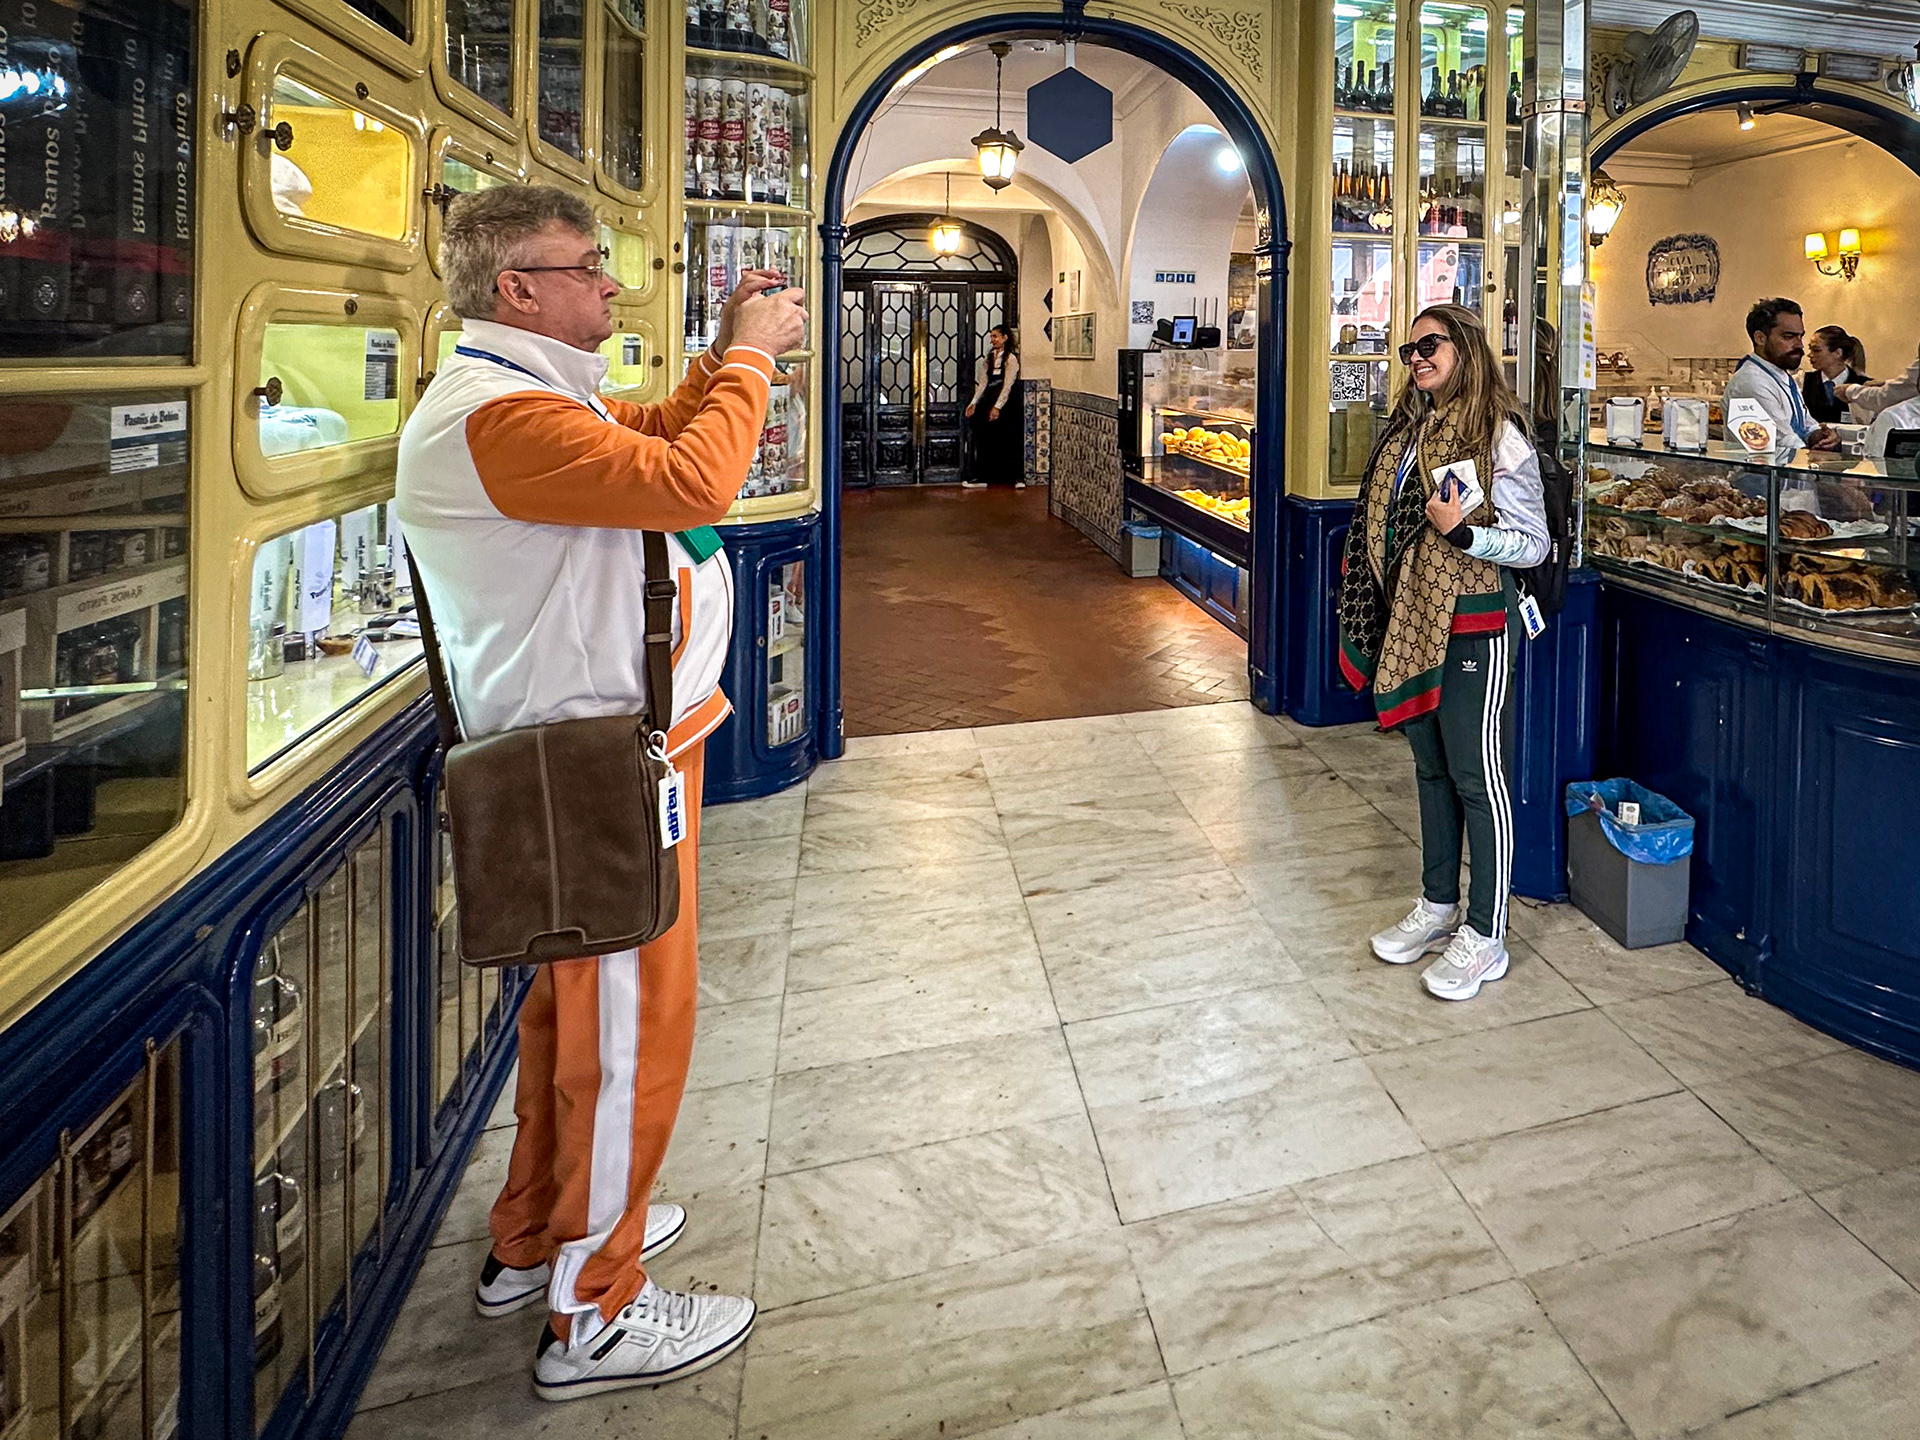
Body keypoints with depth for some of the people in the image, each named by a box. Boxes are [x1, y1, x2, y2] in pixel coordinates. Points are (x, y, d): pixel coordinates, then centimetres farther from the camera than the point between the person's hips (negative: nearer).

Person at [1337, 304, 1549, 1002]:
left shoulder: (1499, 436, -11)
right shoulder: (1408, 428, 11)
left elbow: (1534, 543, -11)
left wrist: (1462, 532, -25)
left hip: (1472, 627, -7)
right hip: (1411, 623, 8)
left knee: (1477, 777, -1)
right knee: (1431, 768, 16)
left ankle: (1485, 936, 9)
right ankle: (1438, 907, 29)